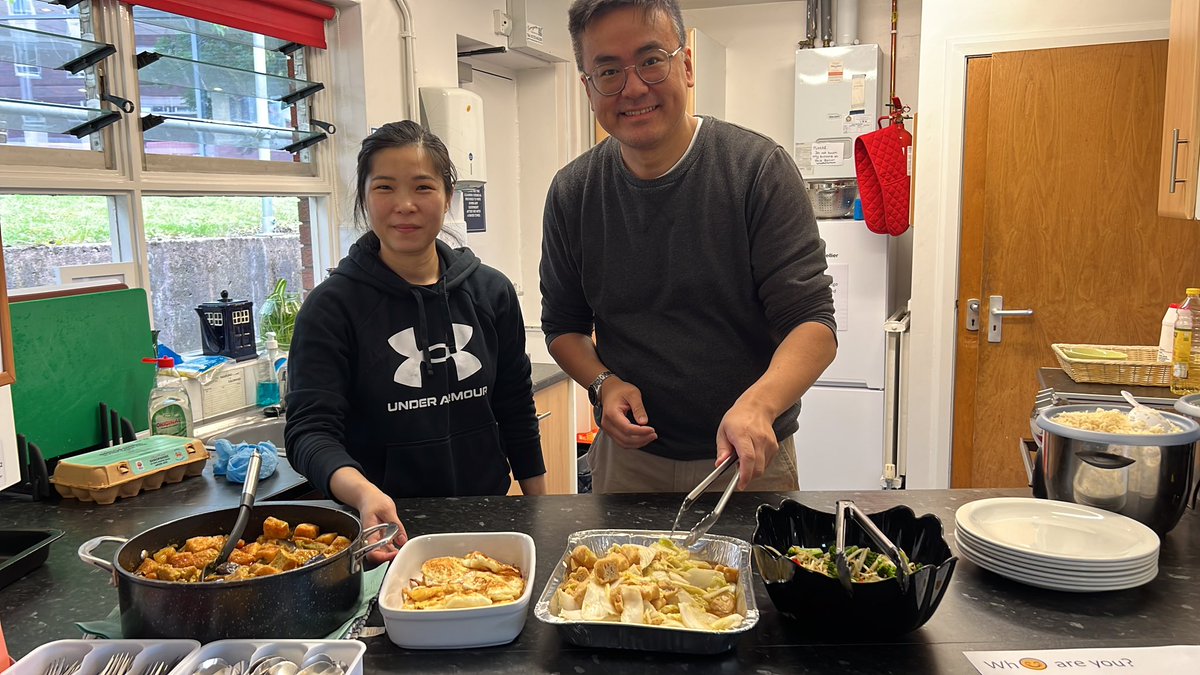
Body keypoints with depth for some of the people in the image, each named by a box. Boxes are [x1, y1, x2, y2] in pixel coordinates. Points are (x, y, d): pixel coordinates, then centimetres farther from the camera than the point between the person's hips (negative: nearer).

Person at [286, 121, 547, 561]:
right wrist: (362, 492, -37)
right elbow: (310, 430, -18)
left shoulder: (491, 292, -1)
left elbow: (517, 414, 6)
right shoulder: (332, 306, -11)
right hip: (389, 531, -3)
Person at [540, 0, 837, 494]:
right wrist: (602, 383, -12)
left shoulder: (758, 168, -14)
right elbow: (562, 324, 8)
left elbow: (814, 323, -18)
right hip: (628, 457, 3)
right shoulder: (573, 192, -4)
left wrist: (758, 404, -36)